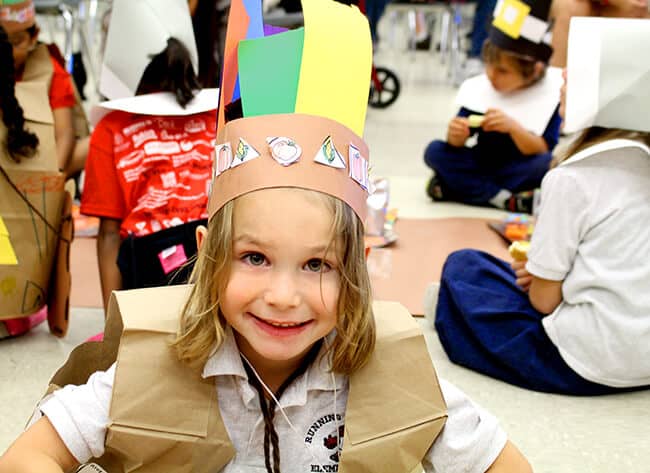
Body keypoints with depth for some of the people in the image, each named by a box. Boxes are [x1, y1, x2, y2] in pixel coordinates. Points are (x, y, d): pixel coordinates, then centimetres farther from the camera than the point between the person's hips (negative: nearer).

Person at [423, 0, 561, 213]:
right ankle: (505, 199, -25)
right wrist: (457, 137, -30)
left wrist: (514, 127, -35)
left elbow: (544, 152, -18)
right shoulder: (477, 87, -7)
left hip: (520, 170, -3)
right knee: (434, 151, -18)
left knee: (548, 163, -34)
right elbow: (458, 146, -5)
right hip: (481, 163, 3)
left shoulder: (549, 94, -14)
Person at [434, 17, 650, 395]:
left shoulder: (572, 180, -18)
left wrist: (537, 276, 8)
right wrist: (543, 271, 7)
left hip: (587, 365, -7)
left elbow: (544, 299, -13)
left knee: (463, 266, 6)